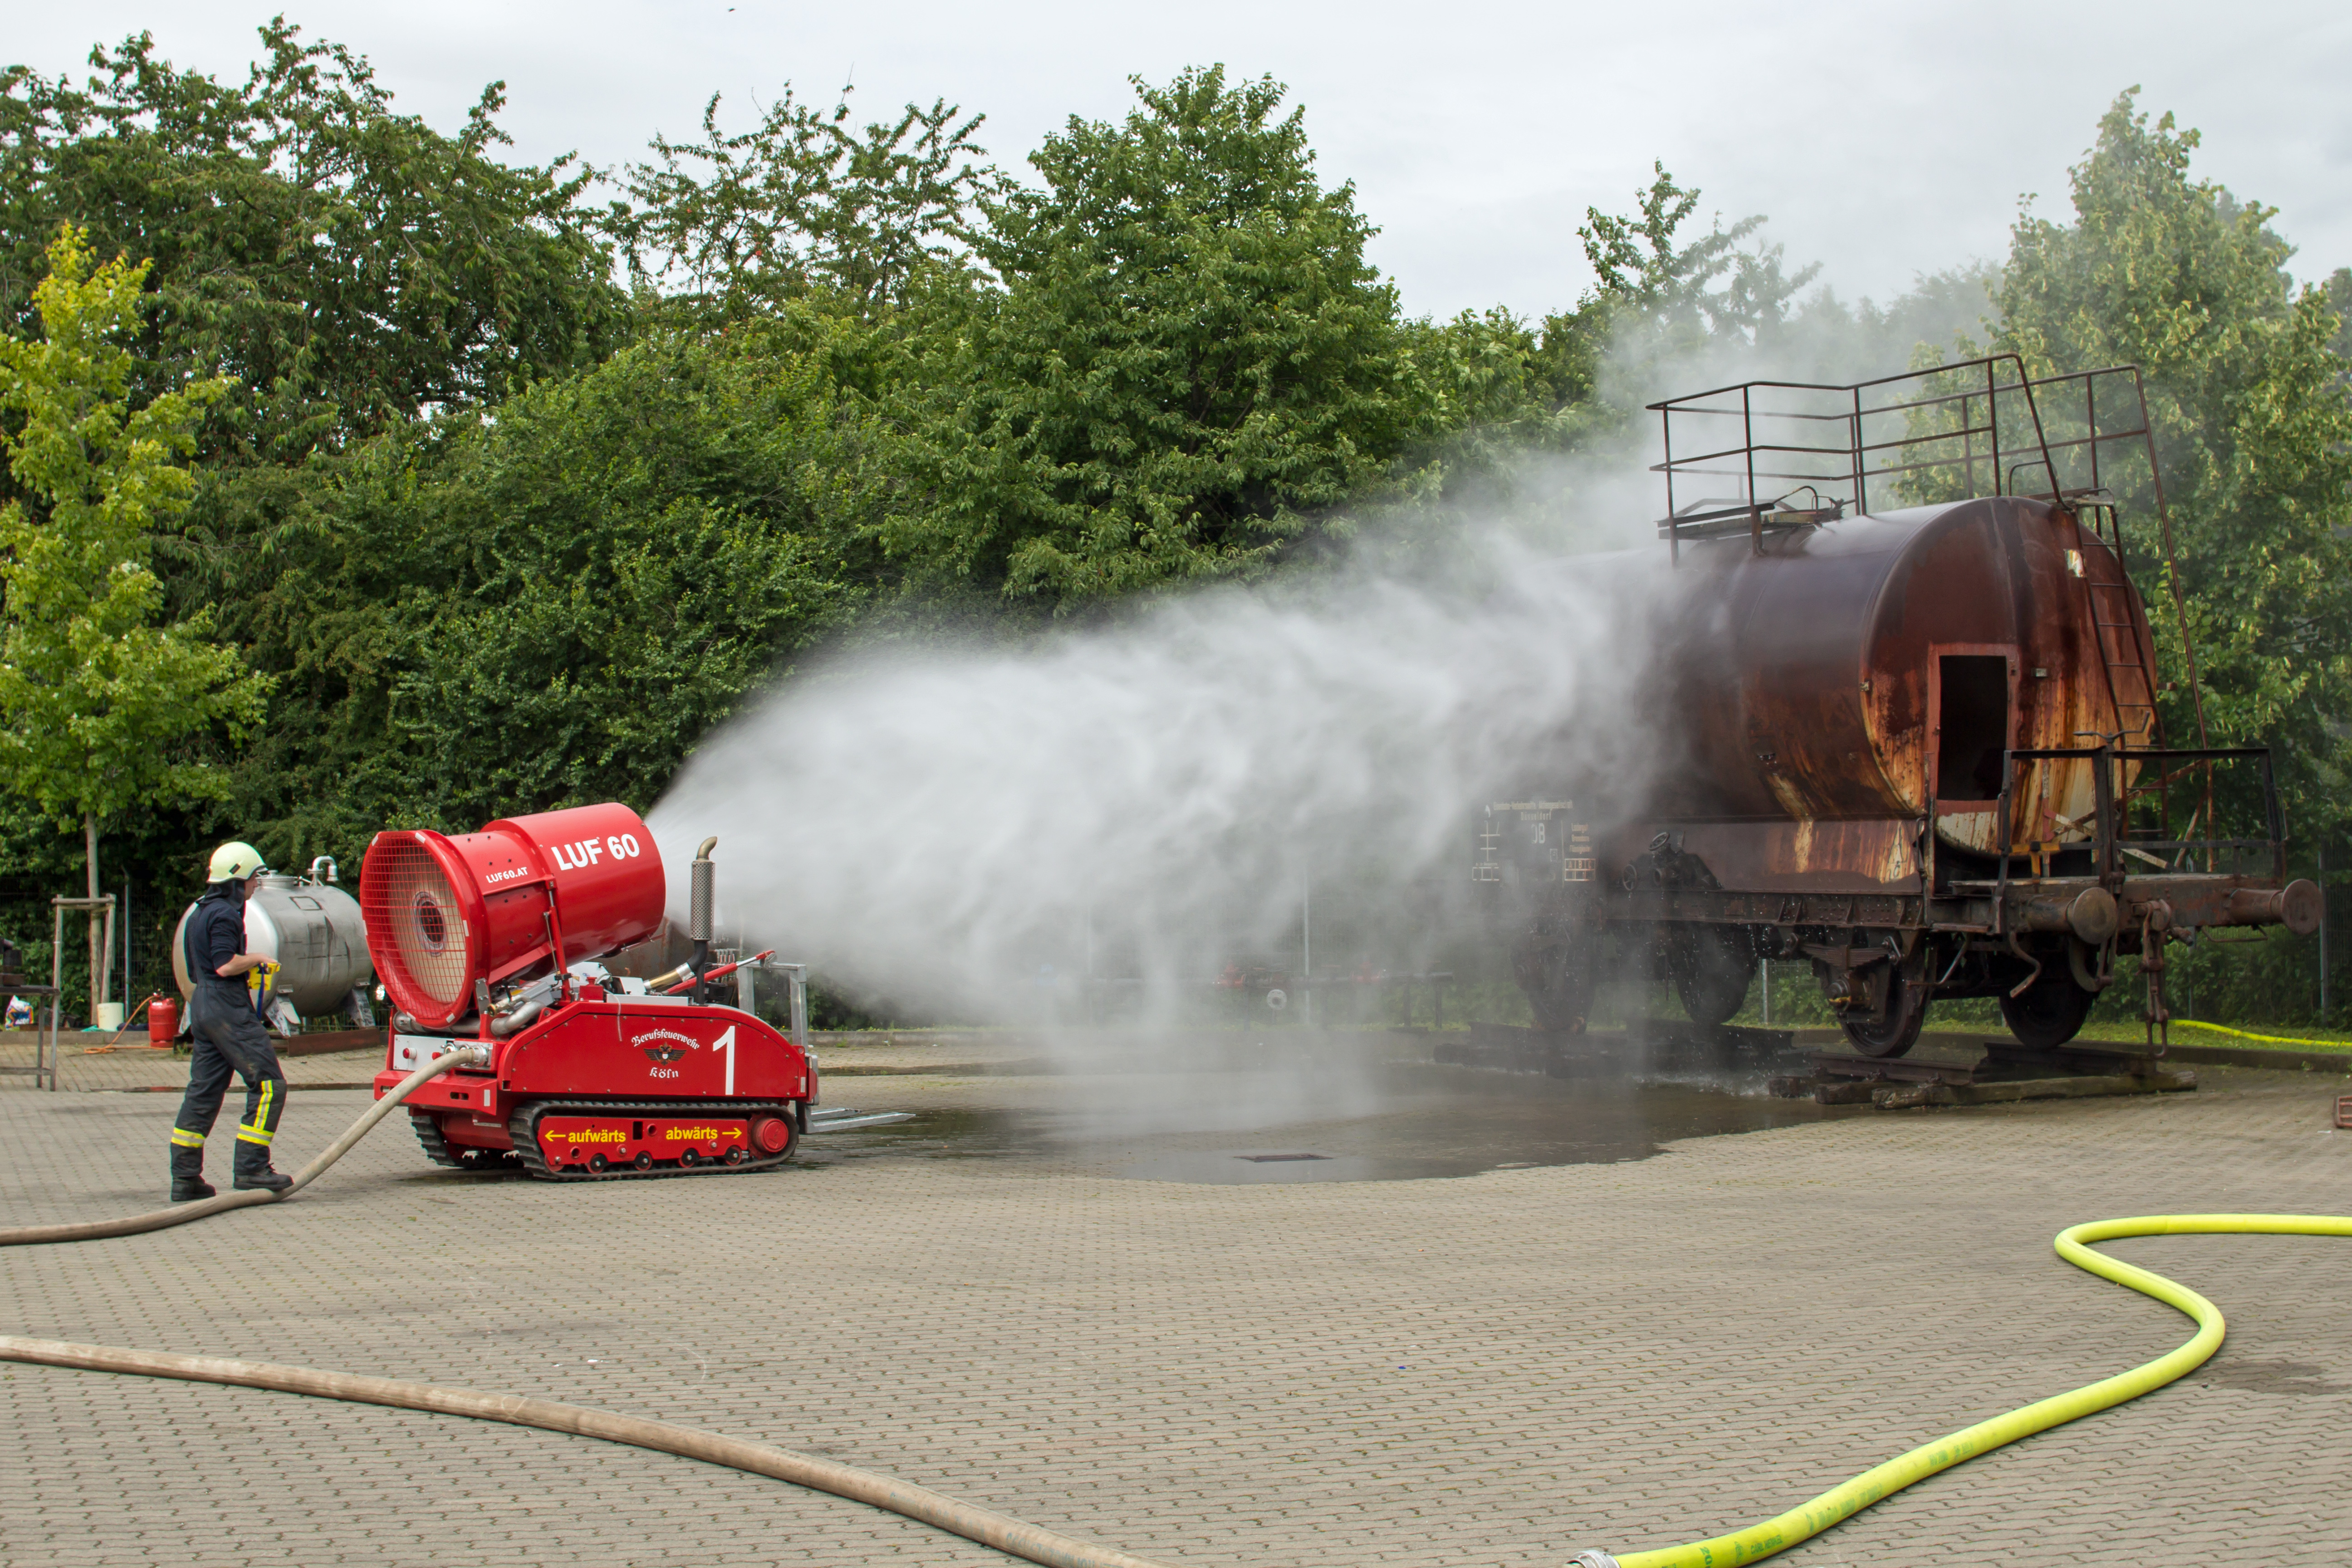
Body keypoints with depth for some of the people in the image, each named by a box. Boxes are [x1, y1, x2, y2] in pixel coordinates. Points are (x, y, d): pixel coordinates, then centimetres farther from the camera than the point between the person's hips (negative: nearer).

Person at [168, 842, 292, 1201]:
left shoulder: (199, 913, 21)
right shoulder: (225, 914, -11)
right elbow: (225, 965, -22)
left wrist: (246, 969, 18)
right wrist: (255, 959, -5)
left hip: (202, 1006, 10)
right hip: (228, 1008, -10)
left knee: (203, 1092, 10)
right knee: (268, 1084, -9)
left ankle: (185, 1178, 10)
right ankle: (251, 1168, -13)